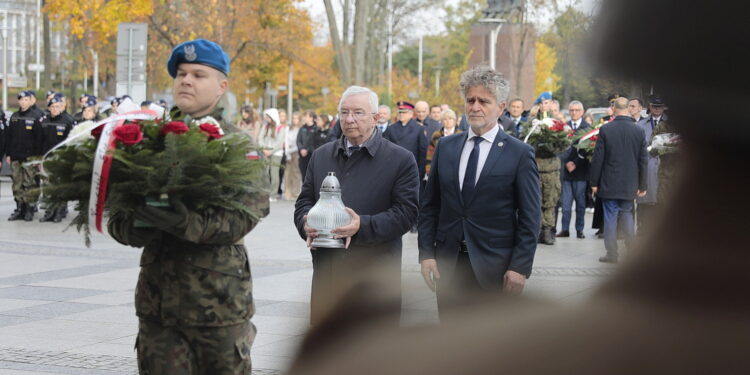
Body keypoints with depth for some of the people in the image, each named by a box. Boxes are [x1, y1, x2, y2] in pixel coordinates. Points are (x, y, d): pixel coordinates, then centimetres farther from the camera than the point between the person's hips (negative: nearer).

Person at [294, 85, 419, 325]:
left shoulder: (400, 160, -1)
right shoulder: (321, 156, 15)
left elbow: (407, 211, -8)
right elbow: (304, 201, 16)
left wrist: (363, 226, -22)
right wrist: (306, 223, -8)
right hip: (327, 276, 4)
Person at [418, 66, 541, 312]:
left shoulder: (520, 153, -3)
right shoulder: (446, 147, 8)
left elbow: (529, 217, -5)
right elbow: (429, 206, 10)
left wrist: (520, 267, -11)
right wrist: (426, 253, 1)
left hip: (495, 269, -3)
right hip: (448, 265, 3)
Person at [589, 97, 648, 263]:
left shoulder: (605, 130, -10)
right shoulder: (639, 131, -2)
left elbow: (597, 158, -7)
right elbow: (643, 161, 2)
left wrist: (594, 182, 1)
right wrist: (642, 185, 10)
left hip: (609, 184, -3)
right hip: (629, 185, 3)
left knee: (610, 217, 2)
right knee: (627, 214, 18)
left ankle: (612, 253, 3)